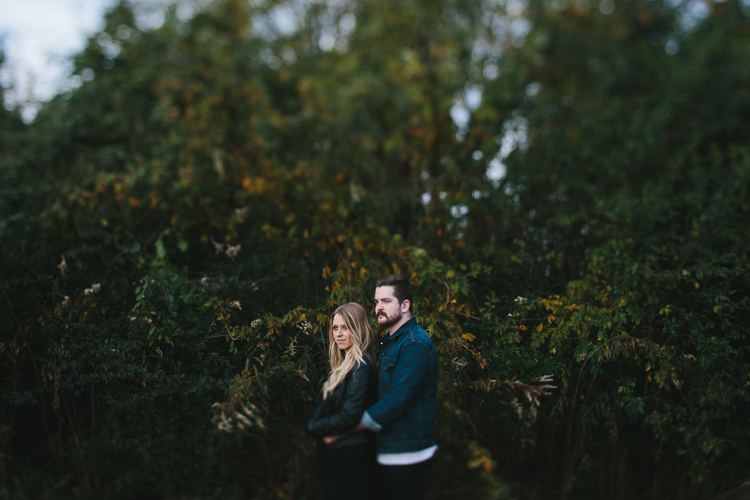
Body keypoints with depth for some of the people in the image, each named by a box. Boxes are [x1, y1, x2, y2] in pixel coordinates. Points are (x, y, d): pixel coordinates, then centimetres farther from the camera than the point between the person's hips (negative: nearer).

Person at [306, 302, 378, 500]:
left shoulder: (361, 367, -18)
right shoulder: (344, 365, 11)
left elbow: (349, 417, -23)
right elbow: (325, 405, 13)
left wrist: (314, 428, -10)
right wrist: (314, 422, -7)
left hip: (350, 458, -9)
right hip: (334, 453, 9)